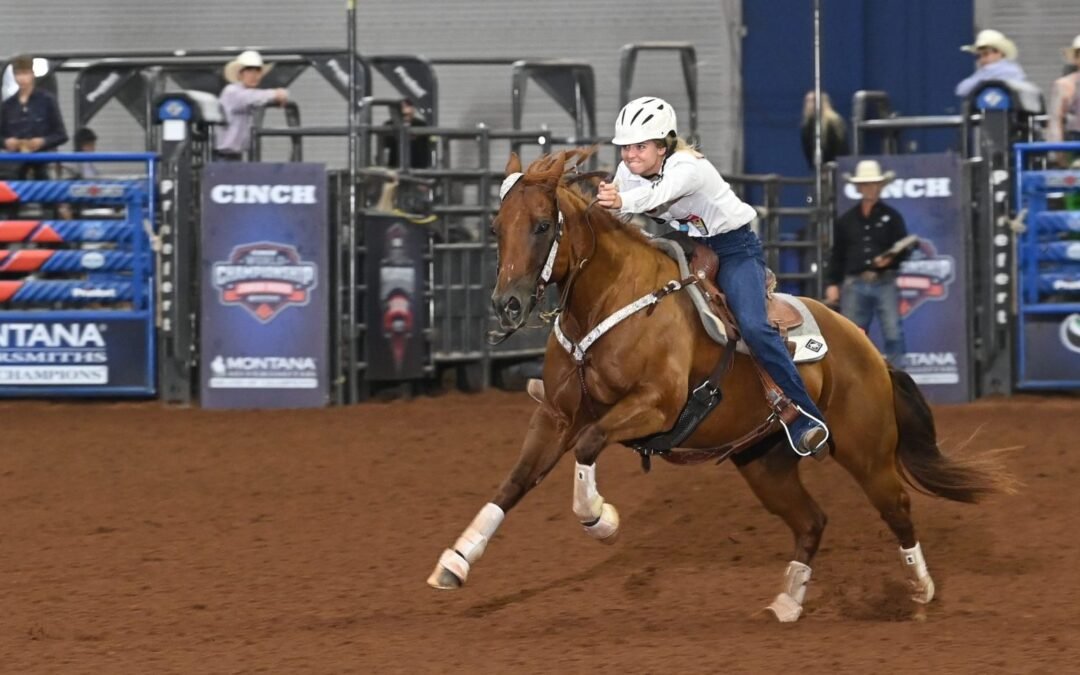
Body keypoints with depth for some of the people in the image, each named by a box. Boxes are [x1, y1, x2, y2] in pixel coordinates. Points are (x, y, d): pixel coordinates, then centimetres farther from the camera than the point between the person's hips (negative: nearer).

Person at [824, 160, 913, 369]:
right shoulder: (846, 220, 12)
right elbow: (837, 255, 12)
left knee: (893, 333, -8)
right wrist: (832, 283, 5)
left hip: (884, 283, -2)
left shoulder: (891, 217, 7)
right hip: (855, 284, 2)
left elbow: (903, 249, 3)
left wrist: (891, 260, -17)